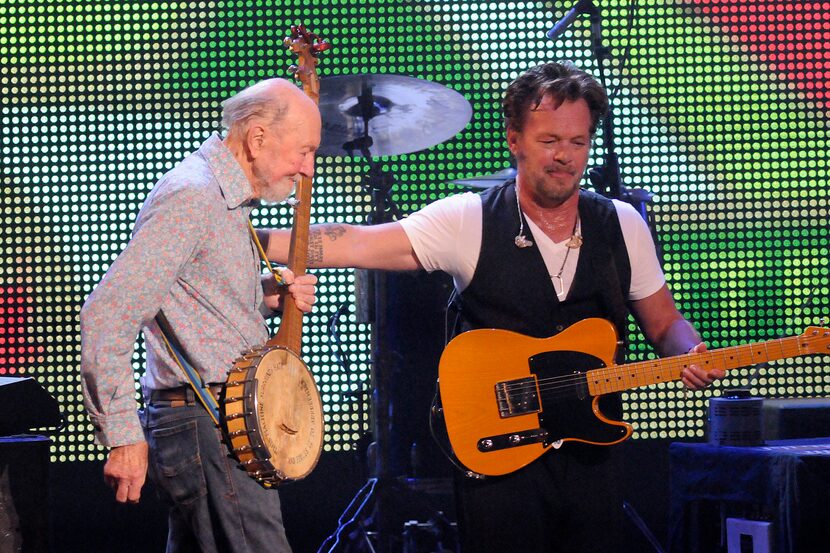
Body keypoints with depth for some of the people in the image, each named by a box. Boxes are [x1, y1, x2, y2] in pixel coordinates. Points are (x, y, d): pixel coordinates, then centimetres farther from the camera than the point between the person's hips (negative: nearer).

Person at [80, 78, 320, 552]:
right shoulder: (191, 196, -16)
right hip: (206, 427, -10)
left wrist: (269, 296, 8)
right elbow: (108, 314, -22)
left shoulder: (229, 198, 15)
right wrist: (124, 436, -22)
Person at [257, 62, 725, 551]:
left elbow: (665, 323, 14)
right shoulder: (470, 221, -5)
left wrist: (692, 356, -9)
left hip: (593, 456, 3)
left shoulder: (622, 225, 6)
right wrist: (254, 242, -22)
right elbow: (357, 244, -12)